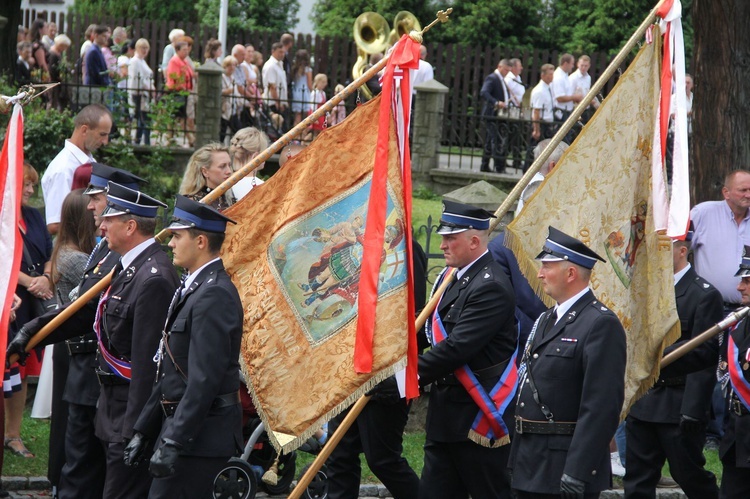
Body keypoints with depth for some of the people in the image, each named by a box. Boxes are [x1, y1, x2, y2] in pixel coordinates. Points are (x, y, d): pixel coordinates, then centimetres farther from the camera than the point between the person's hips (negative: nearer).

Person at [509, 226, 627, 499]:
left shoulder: (601, 324, -14)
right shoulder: (546, 320, 17)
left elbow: (602, 406, -20)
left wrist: (577, 474, -24)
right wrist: (516, 460, 17)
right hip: (529, 468, 9)